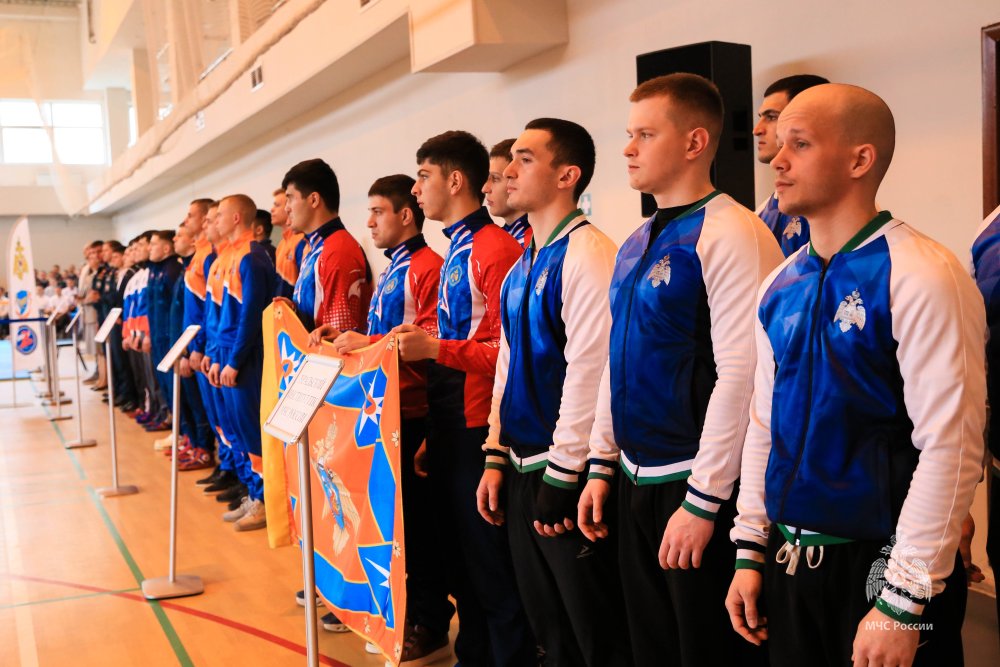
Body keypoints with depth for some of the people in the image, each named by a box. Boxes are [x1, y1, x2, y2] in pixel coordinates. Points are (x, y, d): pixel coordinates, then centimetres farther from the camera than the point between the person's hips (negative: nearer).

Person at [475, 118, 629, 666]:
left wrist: (561, 476, -18)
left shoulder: (587, 255, -15)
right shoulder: (522, 265, 11)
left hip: (565, 471, -8)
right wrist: (497, 457, 11)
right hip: (522, 468, 8)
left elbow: (589, 369, -20)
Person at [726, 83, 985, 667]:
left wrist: (902, 605, -18)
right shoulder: (781, 288, 4)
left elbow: (952, 449, -19)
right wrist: (750, 551, 9)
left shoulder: (922, 277, -16)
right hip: (789, 564, 6)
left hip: (879, 568, -6)